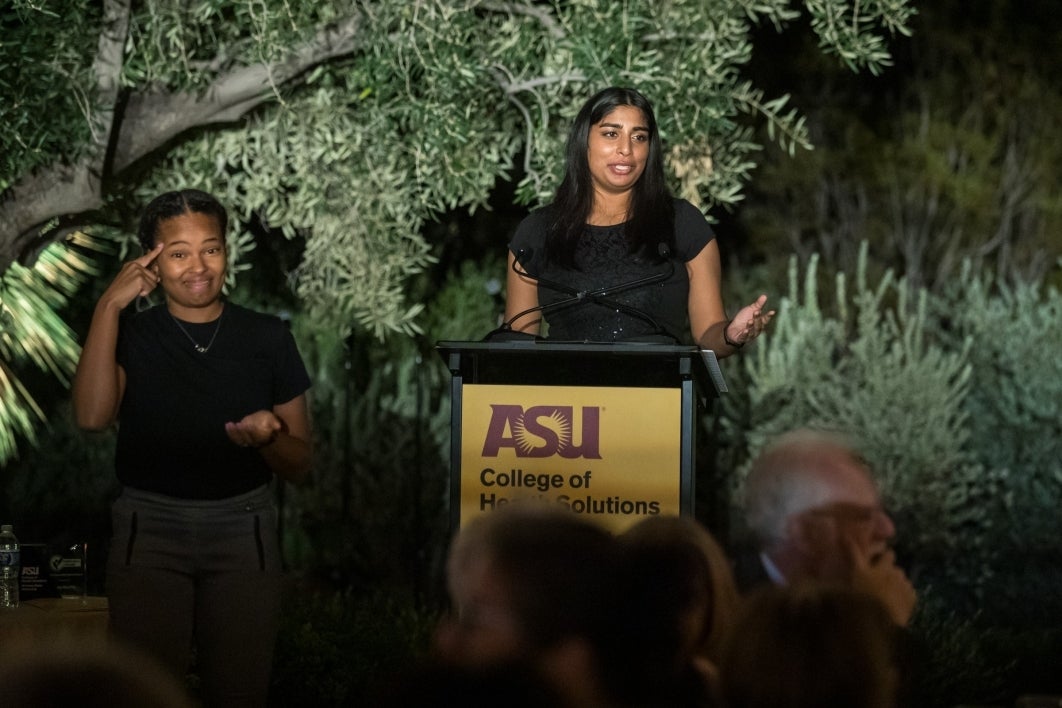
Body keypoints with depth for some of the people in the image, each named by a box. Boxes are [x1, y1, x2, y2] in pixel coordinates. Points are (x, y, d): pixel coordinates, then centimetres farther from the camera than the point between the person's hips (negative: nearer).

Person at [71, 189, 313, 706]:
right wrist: (108, 306, -18)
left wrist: (268, 438, -17)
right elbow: (92, 415, -19)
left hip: (243, 530, 1)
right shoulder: (130, 334, 1)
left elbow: (298, 466, 6)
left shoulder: (267, 338, 3)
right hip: (150, 528, -1)